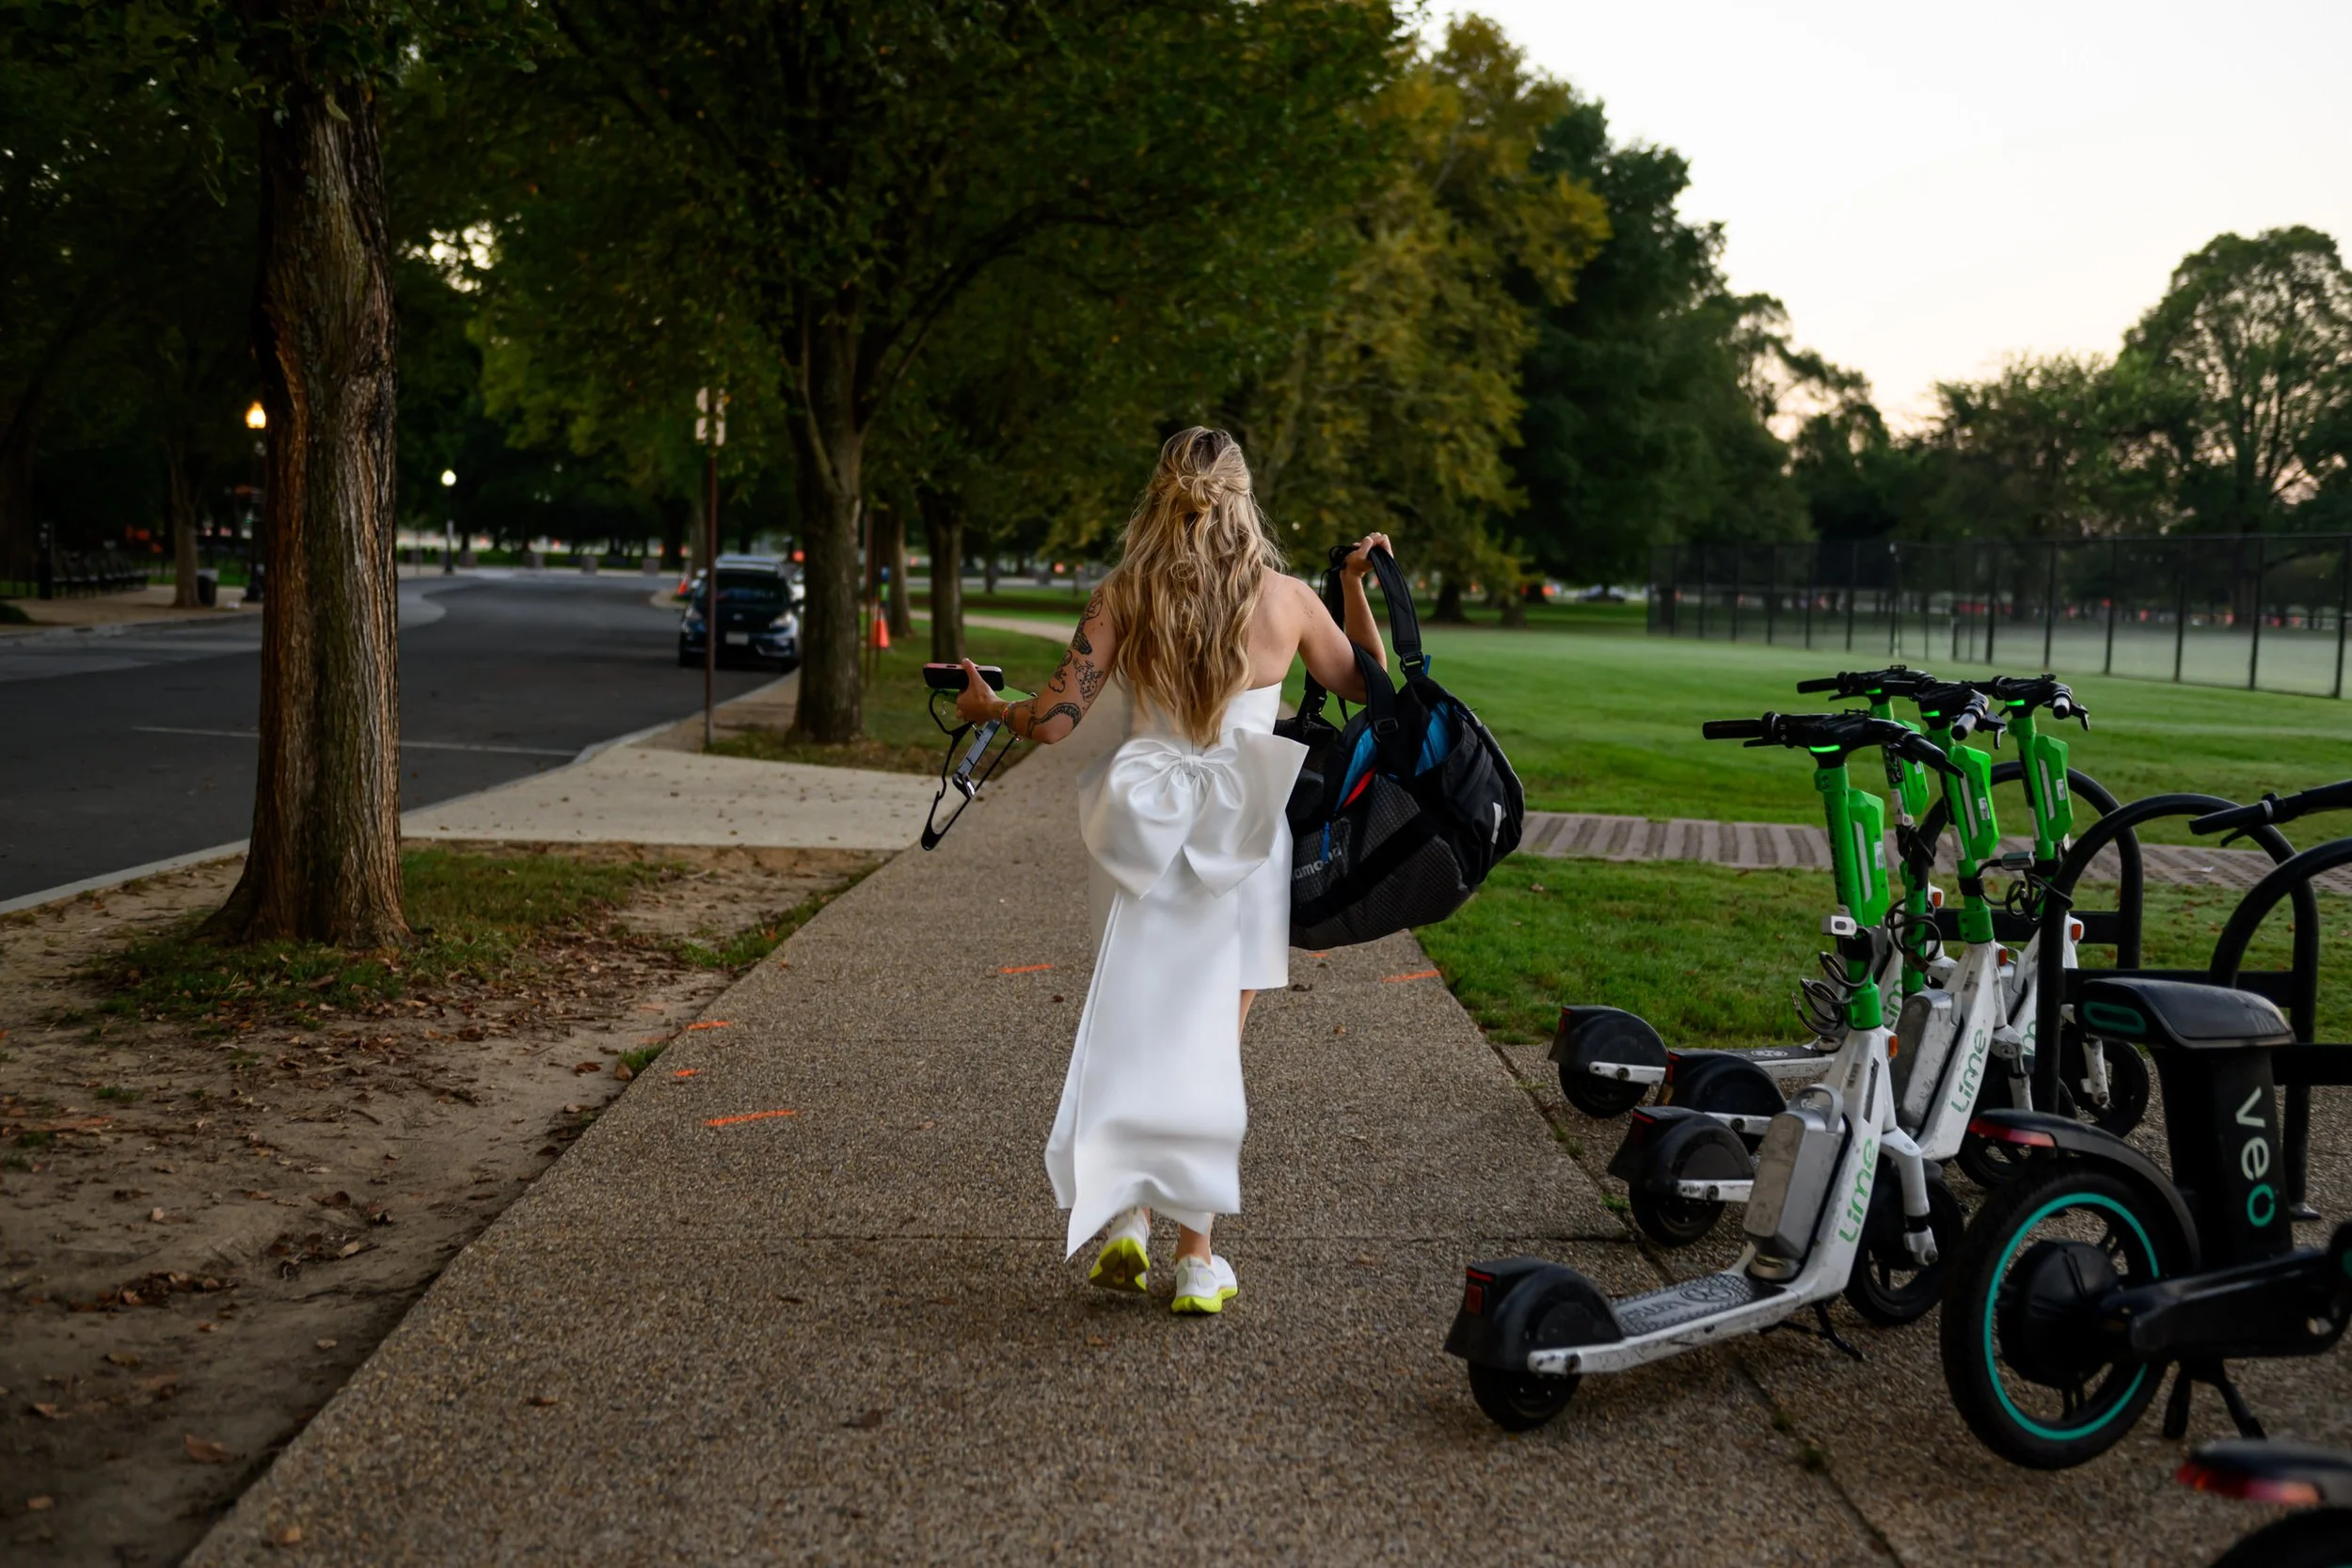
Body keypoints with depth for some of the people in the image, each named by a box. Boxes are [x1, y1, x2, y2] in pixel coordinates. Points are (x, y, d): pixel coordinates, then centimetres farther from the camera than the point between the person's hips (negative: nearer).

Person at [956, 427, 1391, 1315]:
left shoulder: (1122, 598, -2)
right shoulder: (1286, 599, -1)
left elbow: (1055, 720, -6)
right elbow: (1367, 687, 13)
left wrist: (987, 708, 13)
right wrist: (1359, 586, 20)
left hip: (1143, 833, 0)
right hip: (1243, 837, 0)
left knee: (1137, 1029, 14)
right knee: (1211, 1043, 6)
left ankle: (1126, 1215, 2)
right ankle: (1195, 1256, 7)